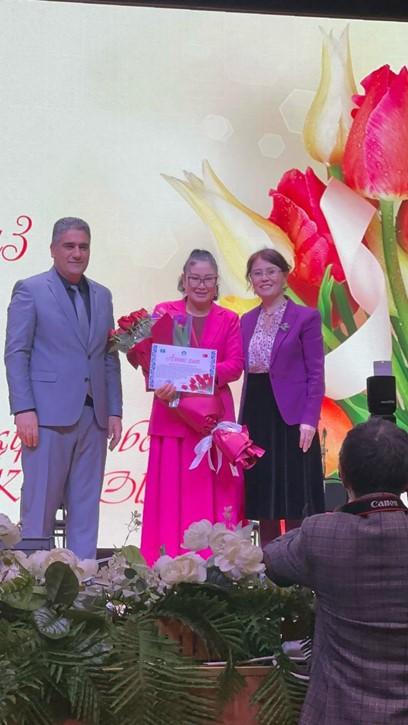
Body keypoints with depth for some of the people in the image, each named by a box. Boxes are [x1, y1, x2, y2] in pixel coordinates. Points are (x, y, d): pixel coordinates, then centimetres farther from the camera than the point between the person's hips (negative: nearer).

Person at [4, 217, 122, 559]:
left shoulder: (102, 296, 16)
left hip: (93, 416, 5)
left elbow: (109, 358, 15)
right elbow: (16, 353, -4)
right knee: (40, 504, -1)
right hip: (49, 414, -5)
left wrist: (115, 411, 8)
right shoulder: (29, 290, 1)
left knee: (86, 507, 7)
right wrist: (23, 409, -12)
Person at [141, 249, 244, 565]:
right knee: (172, 491, -4)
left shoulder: (229, 319, 12)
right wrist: (158, 386, -21)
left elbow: (236, 365, 1)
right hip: (172, 416, -1)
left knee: (213, 490, 0)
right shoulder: (164, 312, 8)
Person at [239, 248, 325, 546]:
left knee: (293, 499, -2)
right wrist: (243, 419, 7)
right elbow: (246, 371, 13)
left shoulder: (306, 317, -3)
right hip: (256, 415, 5)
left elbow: (316, 373, -6)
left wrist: (309, 419, -15)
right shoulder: (247, 320, 13)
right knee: (262, 499, 8)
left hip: (290, 415, -5)